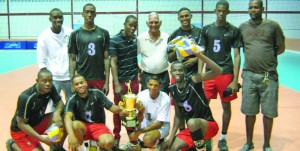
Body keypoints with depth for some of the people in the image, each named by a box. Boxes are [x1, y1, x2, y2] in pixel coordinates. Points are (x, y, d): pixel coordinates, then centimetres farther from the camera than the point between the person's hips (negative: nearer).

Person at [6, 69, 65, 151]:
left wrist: (57, 113, -29)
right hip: (20, 130, -6)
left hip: (38, 122, 6)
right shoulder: (26, 97, -32)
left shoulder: (50, 88, -14)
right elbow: (22, 124, -26)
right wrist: (41, 138, -33)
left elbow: (60, 103, -5)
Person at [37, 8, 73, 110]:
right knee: (54, 106, 3)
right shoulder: (44, 36, -5)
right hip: (53, 78, -2)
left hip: (69, 76, 3)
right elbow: (41, 61, -3)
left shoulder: (70, 33, 1)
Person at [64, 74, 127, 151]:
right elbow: (67, 117, -27)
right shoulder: (73, 100, -11)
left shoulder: (97, 94, -8)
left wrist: (121, 108, -34)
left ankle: (98, 143, 6)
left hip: (98, 125, 0)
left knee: (108, 142, -31)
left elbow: (113, 108, -9)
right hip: (83, 126, 0)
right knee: (74, 125, -35)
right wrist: (71, 135, -46)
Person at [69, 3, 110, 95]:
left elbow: (106, 58, 2)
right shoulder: (75, 34, 2)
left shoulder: (103, 33, 3)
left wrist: (107, 81, -3)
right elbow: (72, 59, 4)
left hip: (99, 79, 1)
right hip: (82, 79, 0)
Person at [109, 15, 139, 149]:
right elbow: (113, 63, -12)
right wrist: (117, 85, -17)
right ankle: (116, 137, 20)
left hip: (134, 79, 4)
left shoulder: (136, 39, 4)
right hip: (121, 80, -4)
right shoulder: (115, 40, -10)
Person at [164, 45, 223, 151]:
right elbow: (178, 115, 8)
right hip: (191, 129, 6)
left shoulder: (193, 81, -17)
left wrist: (199, 54, -38)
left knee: (192, 123, -36)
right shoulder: (173, 90, 0)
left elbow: (218, 71, -30)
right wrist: (171, 137, 2)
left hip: (209, 125, -6)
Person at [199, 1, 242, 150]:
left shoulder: (233, 30, 0)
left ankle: (223, 138, 21)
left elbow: (237, 56, -1)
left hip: (226, 73, -1)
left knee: (226, 106, 6)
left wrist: (235, 79, -7)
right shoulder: (206, 29, 5)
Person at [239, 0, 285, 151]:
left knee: (268, 113, 5)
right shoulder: (243, 27, 8)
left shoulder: (272, 25, 0)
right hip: (249, 75, 2)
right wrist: (255, 58, 5)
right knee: (249, 111, 10)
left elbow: (281, 48, 7)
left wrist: (268, 57, -2)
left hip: (269, 75, -2)